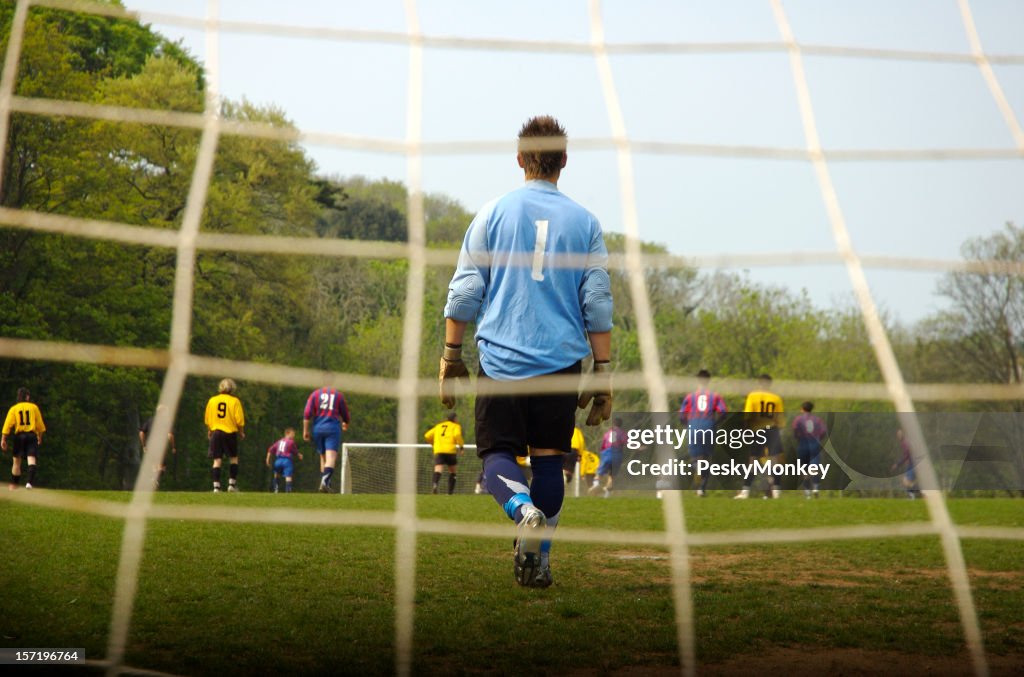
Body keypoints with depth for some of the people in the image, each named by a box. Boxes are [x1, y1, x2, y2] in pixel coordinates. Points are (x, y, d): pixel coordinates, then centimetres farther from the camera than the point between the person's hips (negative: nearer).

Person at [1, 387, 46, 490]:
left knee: (16, 460, 13)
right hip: (32, 435, -1)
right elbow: (40, 424, 8)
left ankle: (14, 484, 22)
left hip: (19, 436, 1)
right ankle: (29, 482, -31)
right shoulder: (34, 407, 6)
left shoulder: (14, 409, 4)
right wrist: (40, 437, 21)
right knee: (32, 458, -9)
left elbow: (8, 424, -4)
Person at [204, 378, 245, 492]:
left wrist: (209, 431, 25)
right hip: (230, 432, -2)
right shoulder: (235, 401, -5)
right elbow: (239, 420, -7)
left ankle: (216, 486, -6)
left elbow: (207, 419, 9)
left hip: (216, 432, 2)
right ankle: (232, 484, 5)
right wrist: (241, 432, 9)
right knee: (233, 458, 12)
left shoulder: (212, 400, 4)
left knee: (217, 460, 2)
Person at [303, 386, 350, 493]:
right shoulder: (338, 395, 11)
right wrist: (345, 424, 39)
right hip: (333, 428, -2)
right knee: (331, 457, -13)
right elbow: (345, 415, 17)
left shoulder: (315, 394, 12)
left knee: (323, 457, 17)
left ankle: (325, 484, 18)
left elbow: (307, 414, 0)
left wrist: (305, 430, 1)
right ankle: (325, 481, -35)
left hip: (317, 428, 2)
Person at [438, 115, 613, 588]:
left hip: (501, 359, -1)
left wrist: (451, 355, 9)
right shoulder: (584, 222, 5)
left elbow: (465, 291, 2)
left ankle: (525, 510, -27)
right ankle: (538, 560, 6)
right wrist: (603, 372, 8)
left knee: (497, 454, 3)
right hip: (561, 362, 1)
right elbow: (598, 305, 4)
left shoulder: (493, 213, 3)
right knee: (549, 458, 9)